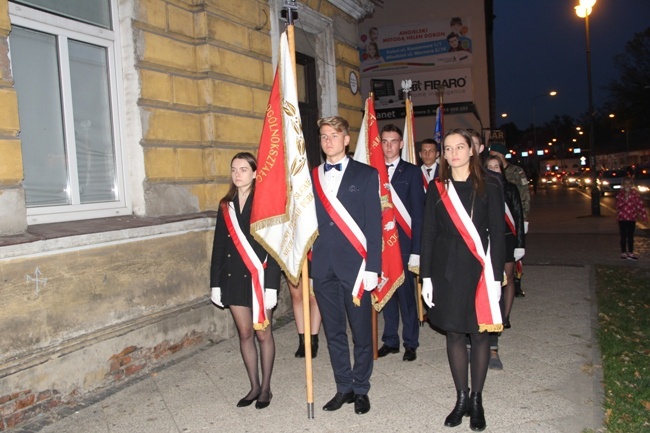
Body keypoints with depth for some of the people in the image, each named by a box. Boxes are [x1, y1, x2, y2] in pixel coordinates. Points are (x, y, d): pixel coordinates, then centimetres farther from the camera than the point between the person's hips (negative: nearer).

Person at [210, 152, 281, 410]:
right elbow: (218, 246, 9)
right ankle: (254, 386, 26)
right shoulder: (226, 205, 7)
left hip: (259, 277, -4)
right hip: (233, 278, 5)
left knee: (263, 333, 7)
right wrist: (215, 283, 7)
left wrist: (270, 285, -15)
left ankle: (266, 388, 23)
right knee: (245, 333, 12)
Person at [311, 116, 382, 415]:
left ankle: (361, 389, 24)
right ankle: (344, 387, 28)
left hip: (354, 265, -3)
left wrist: (372, 267, -10)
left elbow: (374, 224, -4)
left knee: (361, 331, 6)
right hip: (322, 267, 3)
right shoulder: (311, 177, 11)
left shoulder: (366, 175, 1)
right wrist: (307, 262, 3)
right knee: (334, 332, 12)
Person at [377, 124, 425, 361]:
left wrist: (415, 250, -10)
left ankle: (410, 343, 16)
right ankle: (390, 340, 23)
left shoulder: (411, 172, 0)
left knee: (405, 292, 1)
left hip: (403, 242, -3)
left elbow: (418, 213, -4)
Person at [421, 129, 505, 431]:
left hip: (479, 269, -1)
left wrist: (496, 277, -8)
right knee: (454, 334, 8)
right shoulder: (437, 188, 5)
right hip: (446, 270, 2)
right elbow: (428, 234, 4)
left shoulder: (489, 186, -1)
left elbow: (497, 234, -2)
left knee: (480, 333, 6)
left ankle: (477, 399, 23)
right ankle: (461, 397, 24)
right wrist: (426, 276, 0)